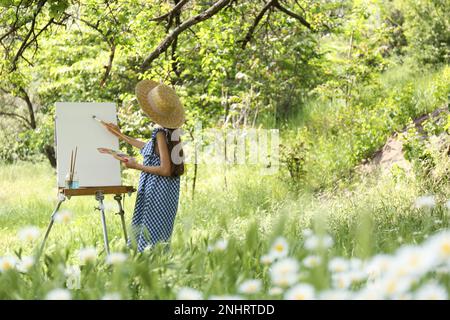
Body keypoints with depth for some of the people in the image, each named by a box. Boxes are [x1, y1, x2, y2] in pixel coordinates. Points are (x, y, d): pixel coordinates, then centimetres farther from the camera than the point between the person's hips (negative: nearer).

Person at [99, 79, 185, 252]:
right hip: (168, 188, 9)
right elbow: (149, 149, 23)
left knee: (152, 239, -3)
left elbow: (166, 170, -22)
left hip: (158, 190, -9)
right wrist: (121, 136, 30)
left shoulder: (161, 133, -19)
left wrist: (136, 166, -14)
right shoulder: (171, 131, 7)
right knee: (160, 238, 15)